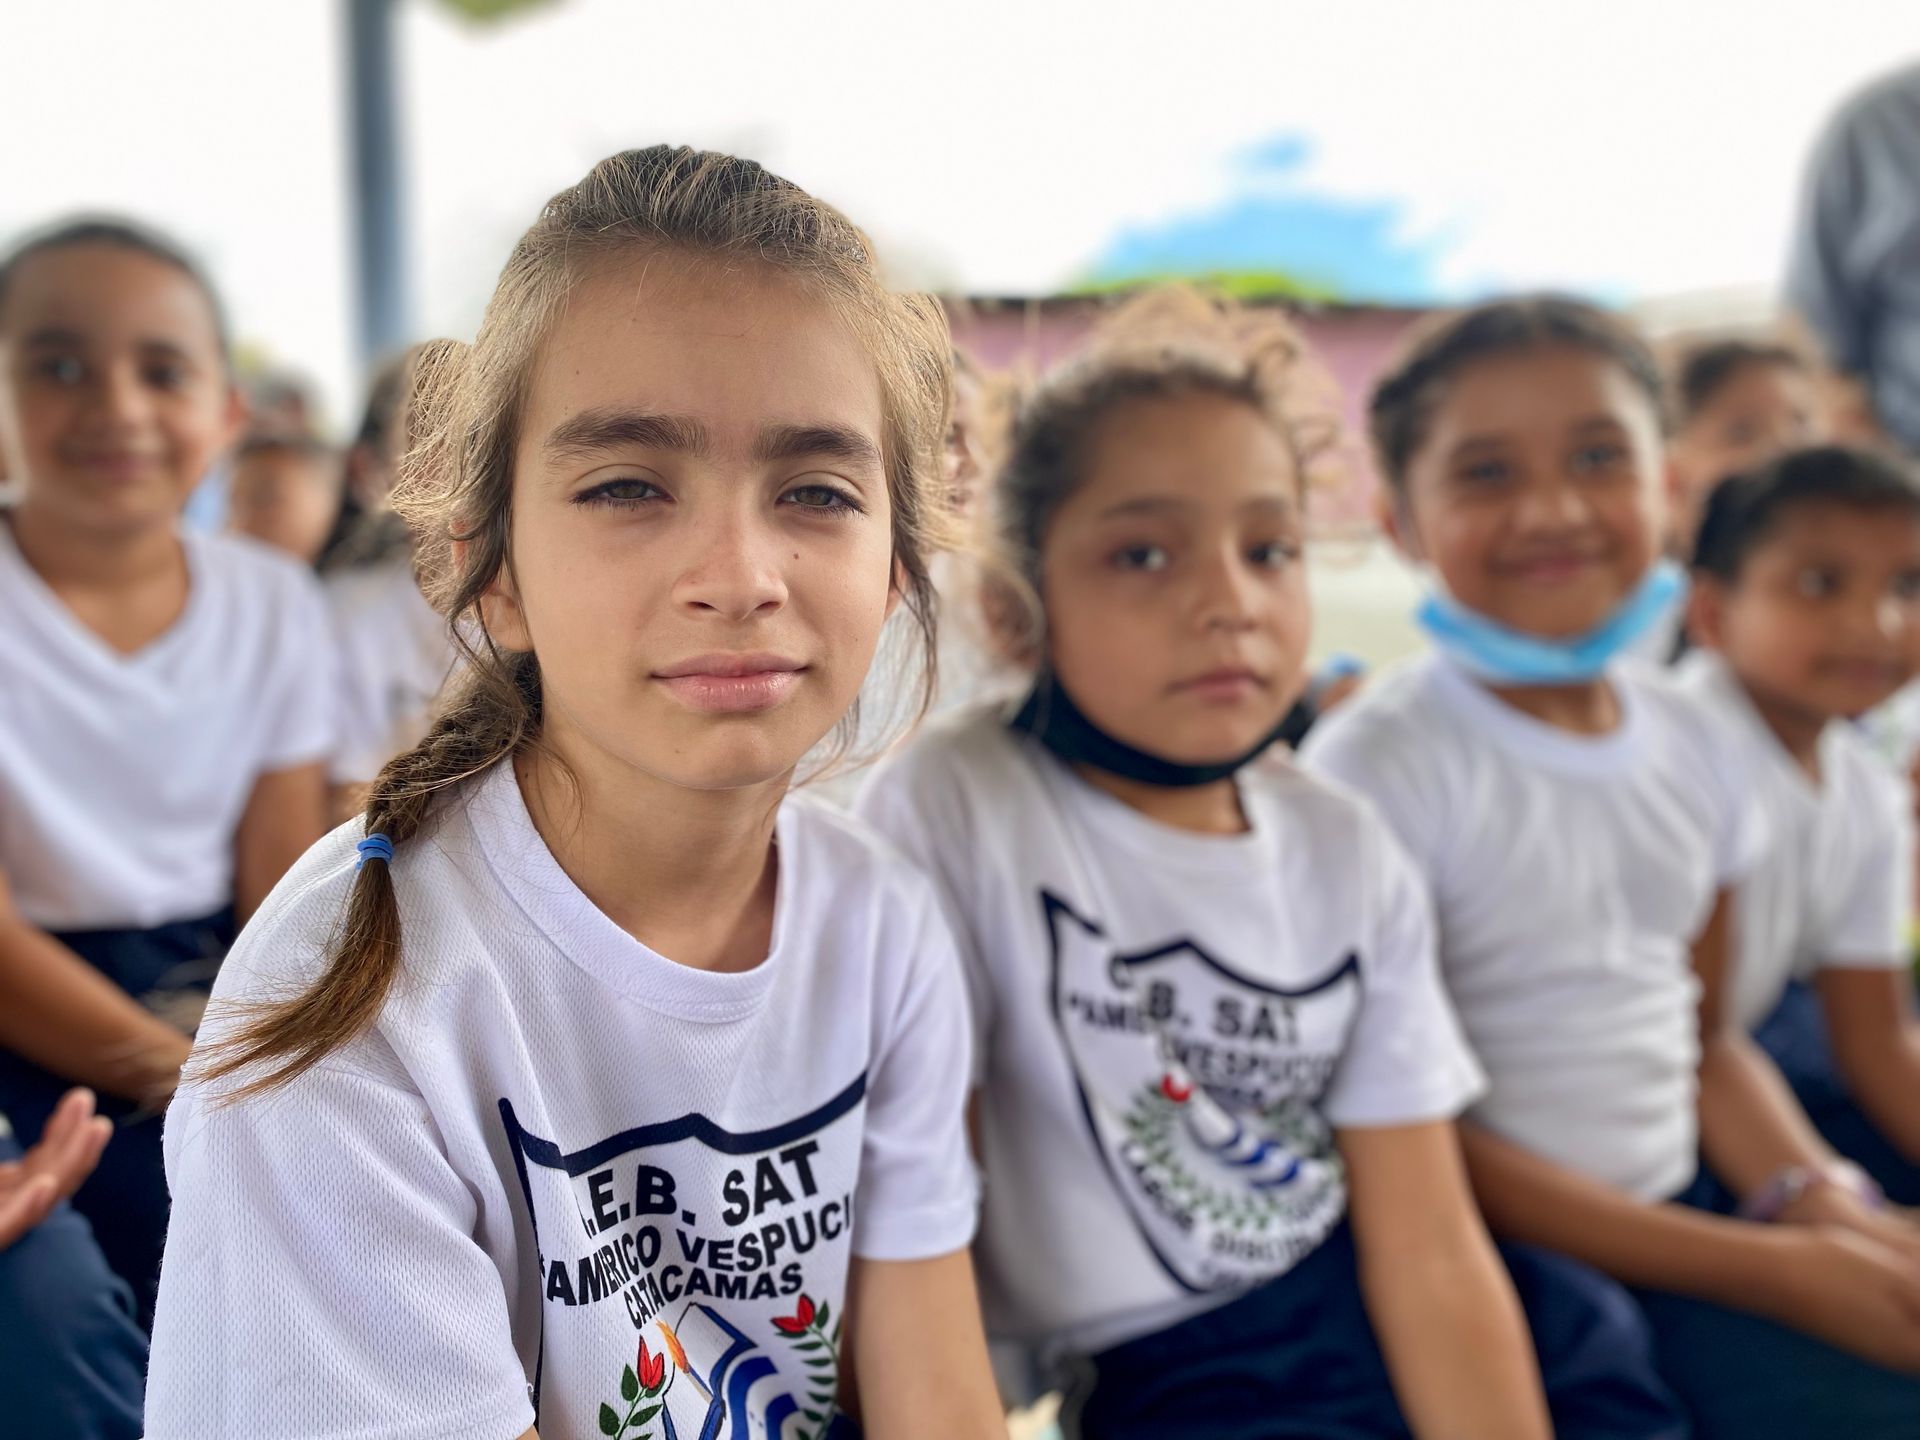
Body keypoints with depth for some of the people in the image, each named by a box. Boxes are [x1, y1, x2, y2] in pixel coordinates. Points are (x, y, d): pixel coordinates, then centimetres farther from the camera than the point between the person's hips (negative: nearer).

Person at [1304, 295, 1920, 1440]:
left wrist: (1823, 1213, -4)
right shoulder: (1380, 765, -15)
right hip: (1483, 1252, -6)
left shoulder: (1688, 737, 5)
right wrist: (1773, 1270, -14)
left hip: (1681, 1216, 6)